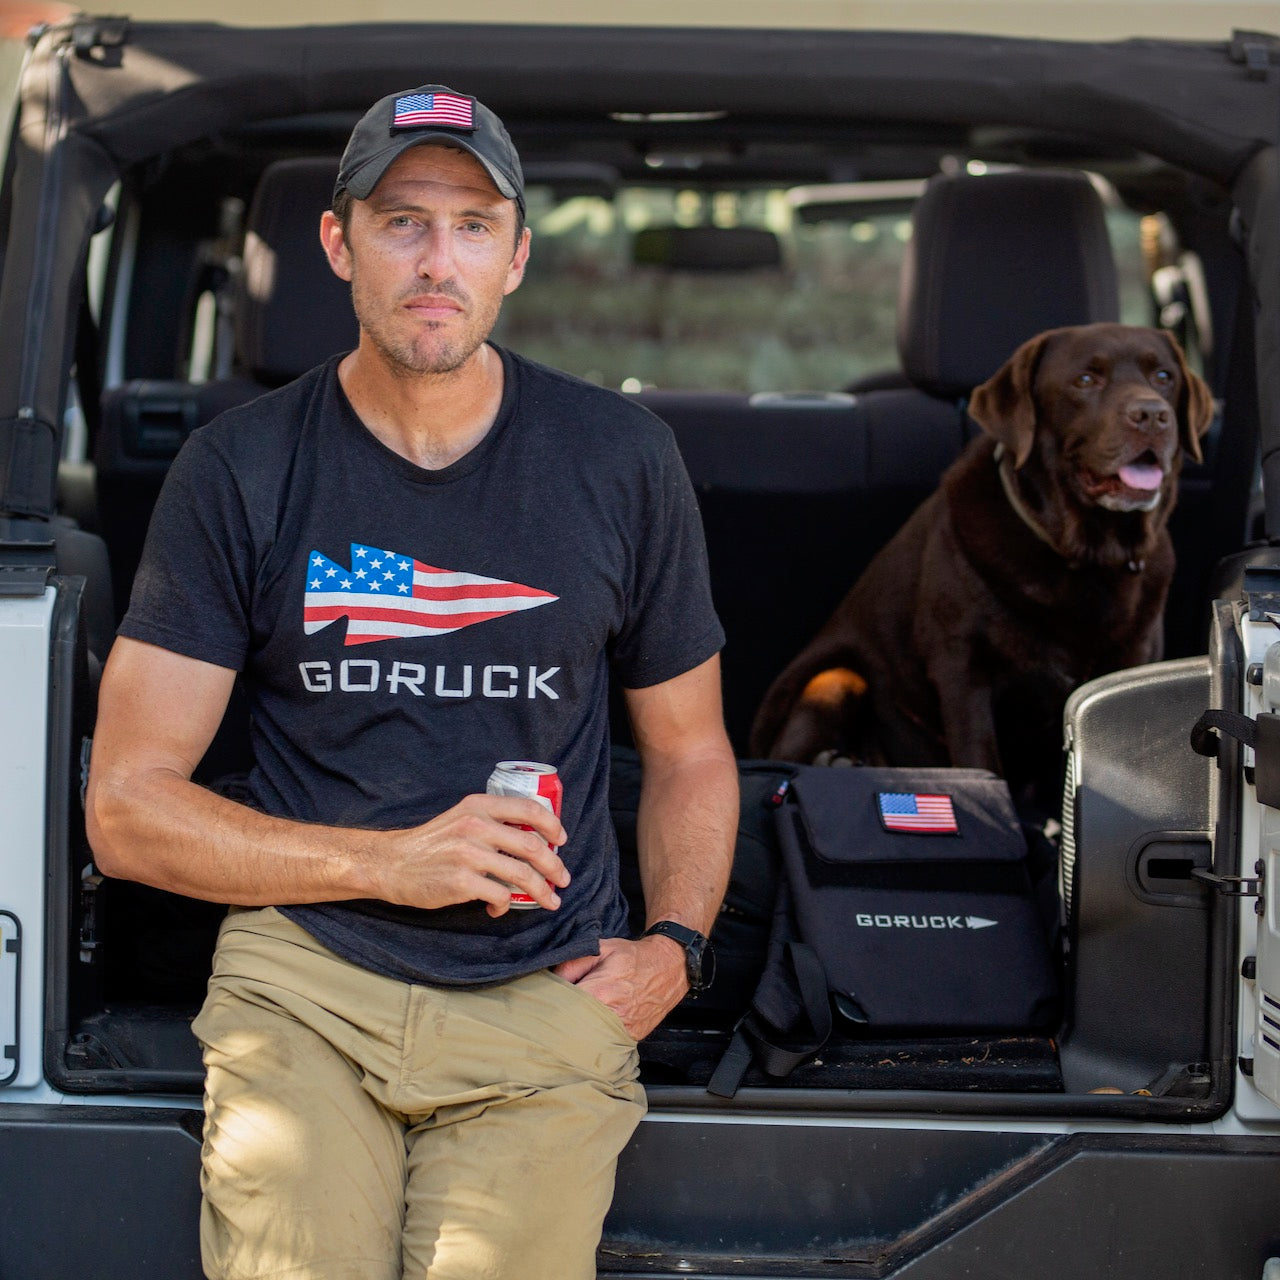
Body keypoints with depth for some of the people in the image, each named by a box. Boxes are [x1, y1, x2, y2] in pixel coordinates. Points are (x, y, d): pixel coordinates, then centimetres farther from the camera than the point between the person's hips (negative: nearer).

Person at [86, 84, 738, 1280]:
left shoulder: (619, 460, 7)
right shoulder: (239, 469, 2)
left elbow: (688, 752, 19)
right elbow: (127, 810, 1)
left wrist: (674, 944, 1)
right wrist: (390, 862, -10)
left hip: (548, 1000, 1)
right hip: (304, 981, -1)